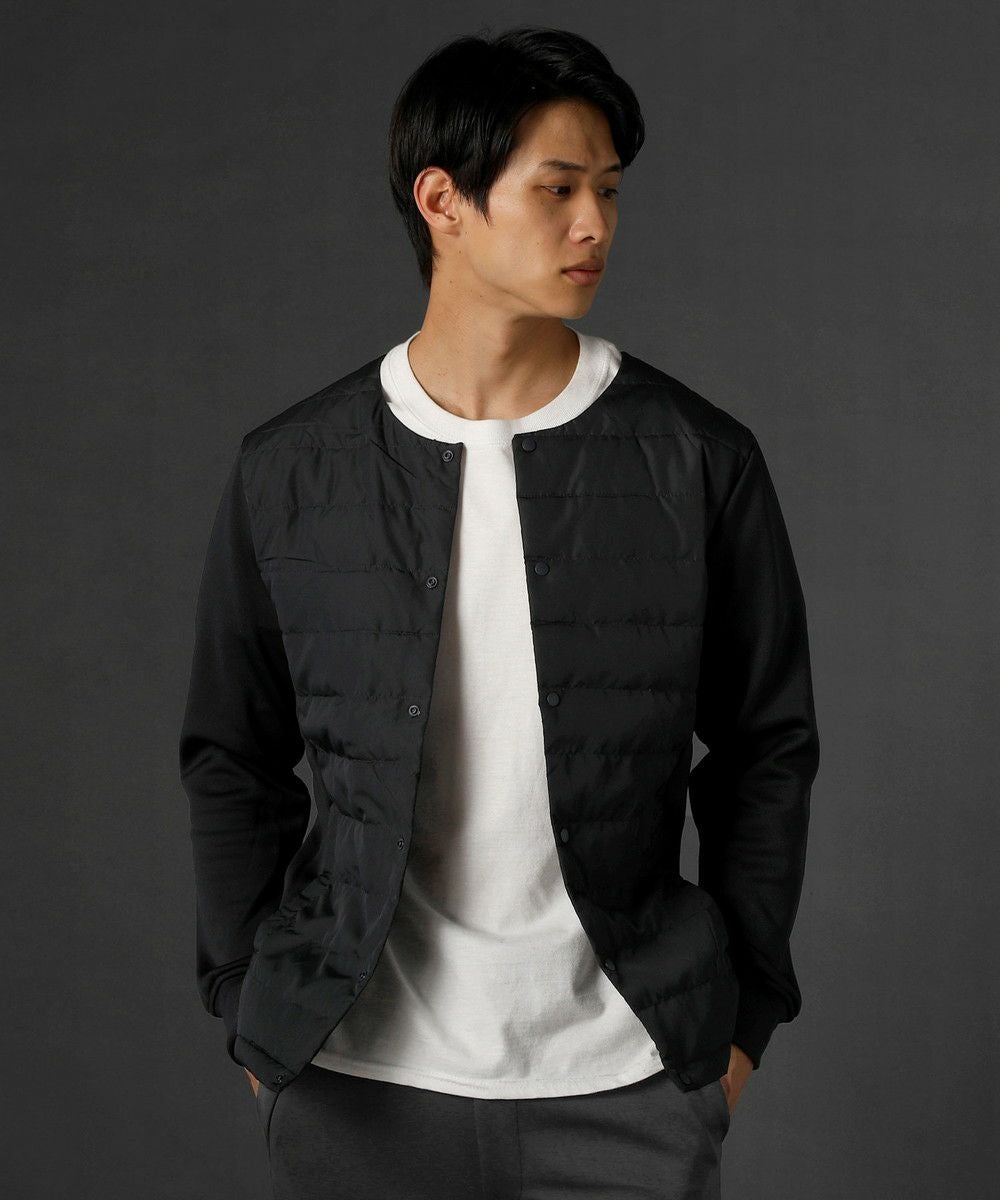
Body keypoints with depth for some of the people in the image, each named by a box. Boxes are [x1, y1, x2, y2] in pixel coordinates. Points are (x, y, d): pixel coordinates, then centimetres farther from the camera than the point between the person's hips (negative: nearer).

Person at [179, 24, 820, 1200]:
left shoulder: (699, 460, -4)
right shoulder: (287, 472, -2)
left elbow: (768, 746, 3)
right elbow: (233, 760, 6)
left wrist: (746, 1008, 3)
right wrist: (247, 1005, 6)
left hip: (627, 1082, 0)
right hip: (357, 1074, 1)